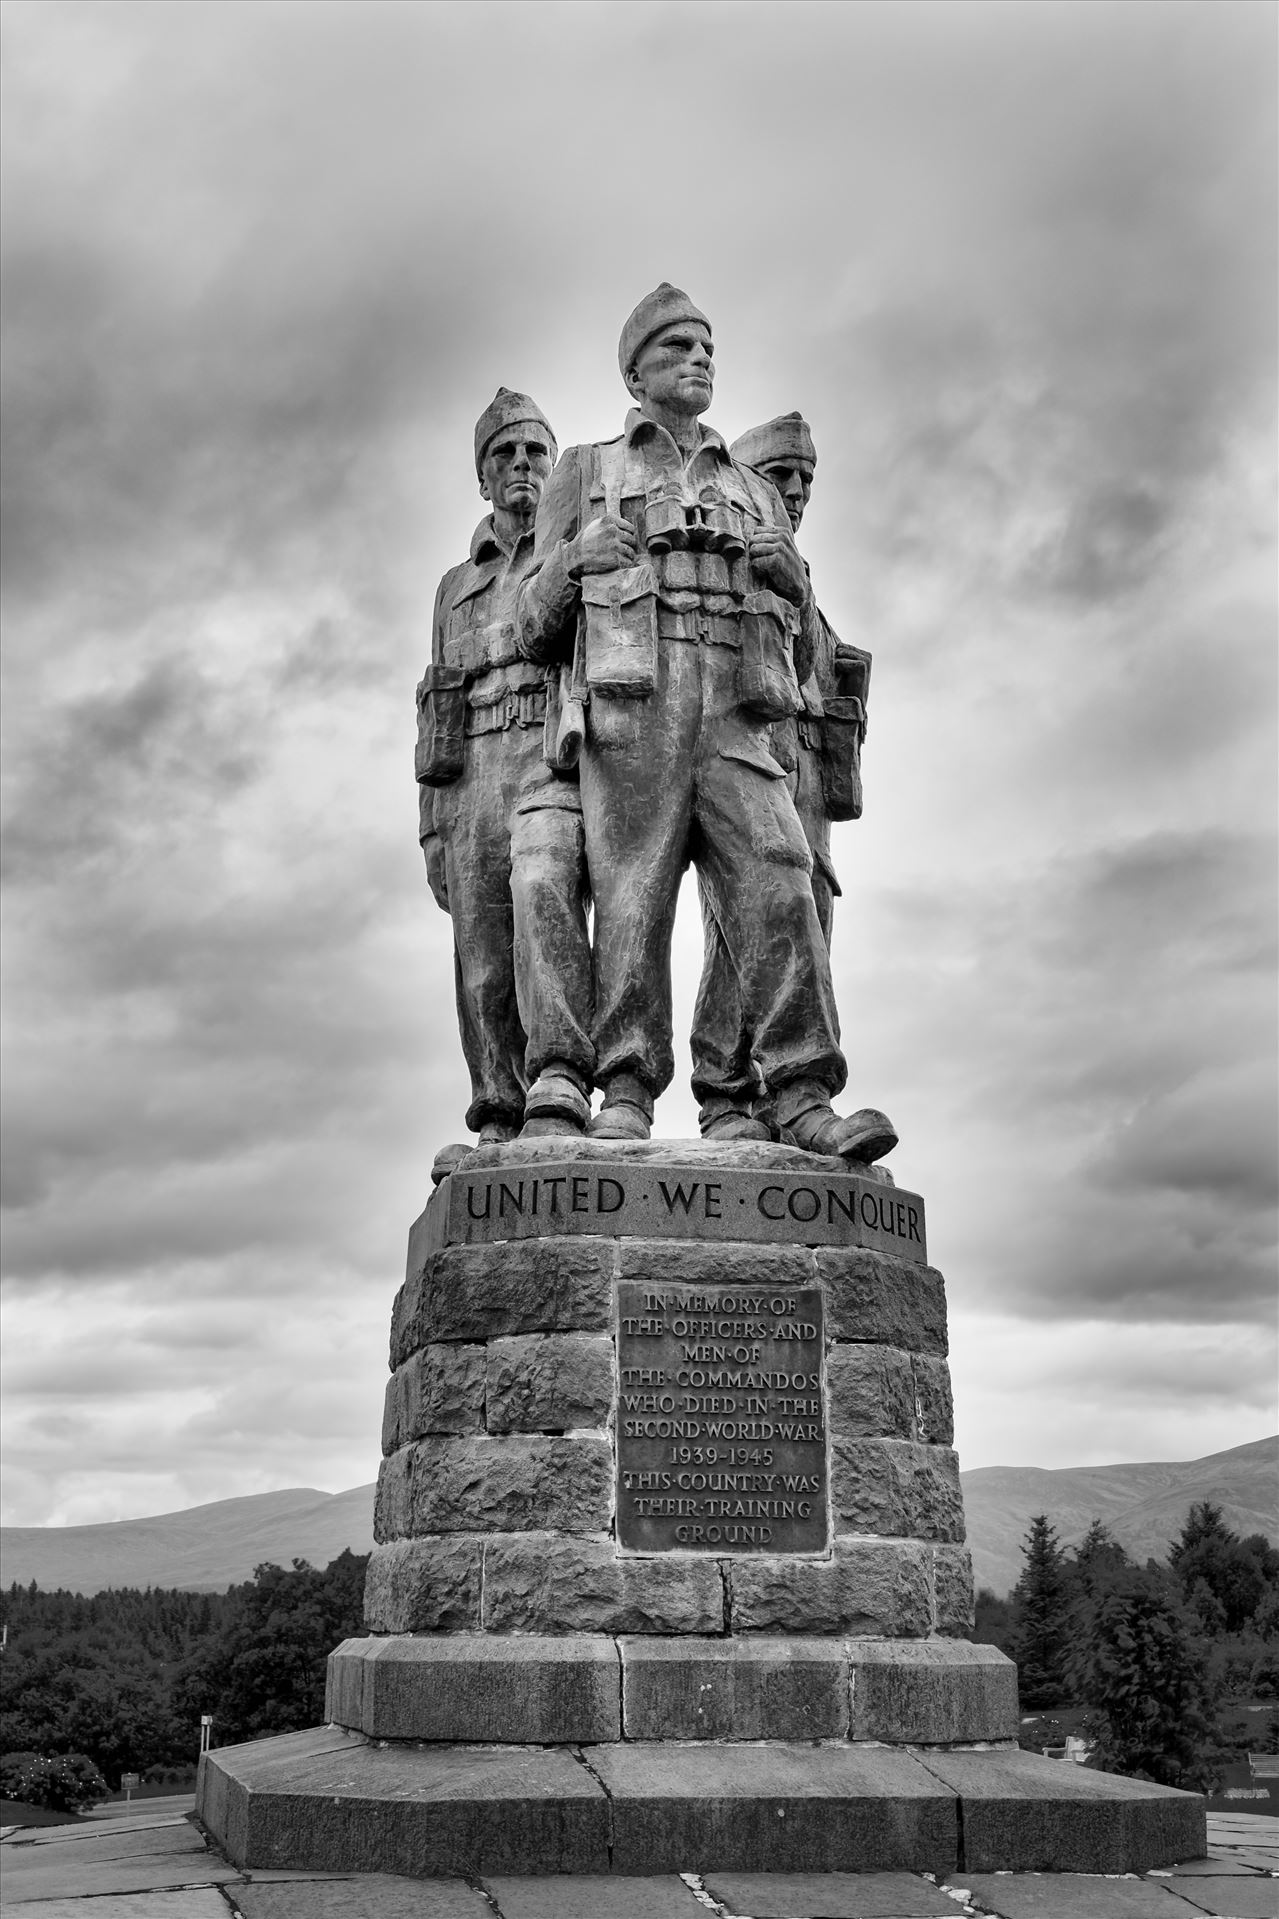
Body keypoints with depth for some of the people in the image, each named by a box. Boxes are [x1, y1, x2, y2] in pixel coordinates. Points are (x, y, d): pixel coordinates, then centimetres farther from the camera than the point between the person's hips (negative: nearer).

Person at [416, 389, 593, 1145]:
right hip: (474, 775, 5)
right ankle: (499, 1131, -4)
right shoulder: (457, 587, 28)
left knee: (543, 889, -33)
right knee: (485, 967, -5)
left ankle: (558, 1094, -44)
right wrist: (432, 830, 12)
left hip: (561, 761, -5)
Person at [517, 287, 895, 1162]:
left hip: (734, 721, 2)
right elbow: (539, 631, 14)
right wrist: (575, 563, -6)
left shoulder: (757, 494, 30)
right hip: (628, 713, -2)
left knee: (777, 886, -16)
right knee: (634, 898, -14)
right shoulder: (586, 475, 22)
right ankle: (626, 1098, -15)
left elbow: (800, 658, 24)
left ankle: (804, 1101, -23)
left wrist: (795, 583, 2)